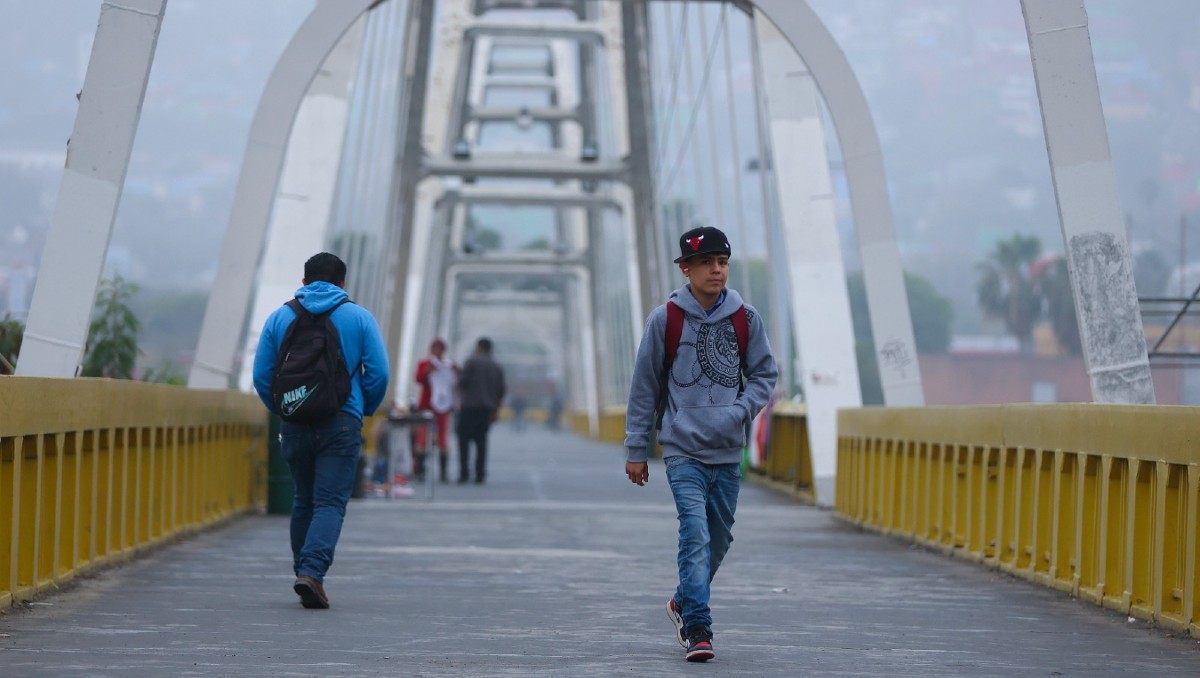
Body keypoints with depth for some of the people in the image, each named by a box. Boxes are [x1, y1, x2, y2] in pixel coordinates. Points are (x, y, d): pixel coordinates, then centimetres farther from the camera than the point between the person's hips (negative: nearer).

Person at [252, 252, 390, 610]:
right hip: (342, 424, -3)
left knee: (304, 500, 17)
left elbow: (262, 376, 4)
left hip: (295, 426, 3)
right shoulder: (360, 318, 4)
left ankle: (305, 571, 19)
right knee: (331, 503, -6)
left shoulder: (279, 317, 9)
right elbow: (379, 374, -2)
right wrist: (365, 409, 14)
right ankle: (312, 571, -23)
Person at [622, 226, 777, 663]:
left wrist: (738, 413, -11)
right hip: (683, 450, -3)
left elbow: (764, 375, 9)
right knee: (696, 535, -17)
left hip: (728, 452, 3)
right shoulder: (665, 319, -3)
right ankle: (697, 629, -16)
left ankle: (684, 603, 36)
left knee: (719, 539, 13)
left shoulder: (746, 318, 2)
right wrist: (636, 450, 4)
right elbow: (645, 386, 3)